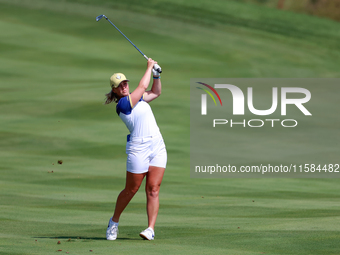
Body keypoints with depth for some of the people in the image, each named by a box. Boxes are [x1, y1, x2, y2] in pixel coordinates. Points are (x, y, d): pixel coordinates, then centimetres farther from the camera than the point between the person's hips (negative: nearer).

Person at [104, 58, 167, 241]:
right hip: (138, 149, -6)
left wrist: (156, 75, 10)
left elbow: (155, 92, 27)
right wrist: (149, 67, 5)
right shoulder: (122, 104, -10)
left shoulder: (136, 98, 15)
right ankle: (114, 222, 22)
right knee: (131, 190, 2)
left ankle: (151, 229, -6)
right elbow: (143, 86, -8)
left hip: (157, 146, 6)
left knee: (153, 189, -3)